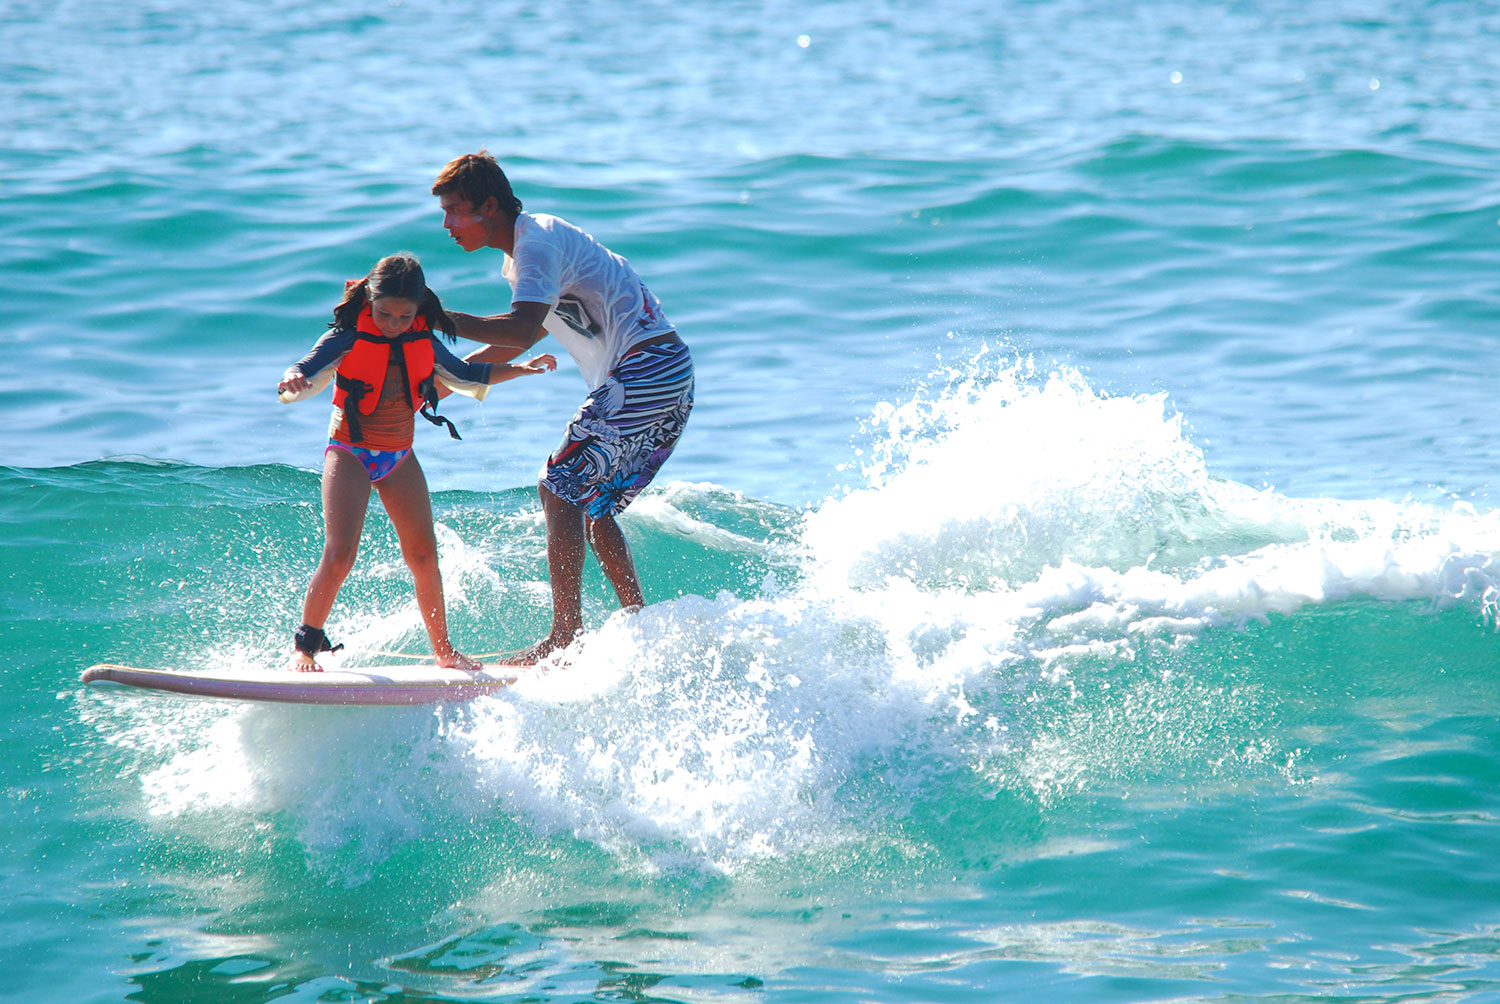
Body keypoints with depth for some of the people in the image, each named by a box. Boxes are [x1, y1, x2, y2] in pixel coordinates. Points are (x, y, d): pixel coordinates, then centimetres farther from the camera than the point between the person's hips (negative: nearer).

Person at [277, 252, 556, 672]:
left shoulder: (423, 342, 0)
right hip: (350, 452, -4)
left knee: (423, 556, 2)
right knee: (339, 554, -18)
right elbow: (303, 376, -23)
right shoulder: (348, 338, -14)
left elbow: (465, 376, 18)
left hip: (399, 457, 4)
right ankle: (304, 646, -3)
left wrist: (521, 369, 14)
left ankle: (443, 650, 18)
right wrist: (293, 381, -47)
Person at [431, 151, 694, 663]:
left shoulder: (537, 244, -13)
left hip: (644, 370, -11)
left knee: (560, 488, -13)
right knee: (594, 504, 16)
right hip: (670, 375, 11)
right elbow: (518, 341, 28)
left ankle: (565, 635, -16)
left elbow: (522, 330, -29)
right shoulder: (526, 248, 19)